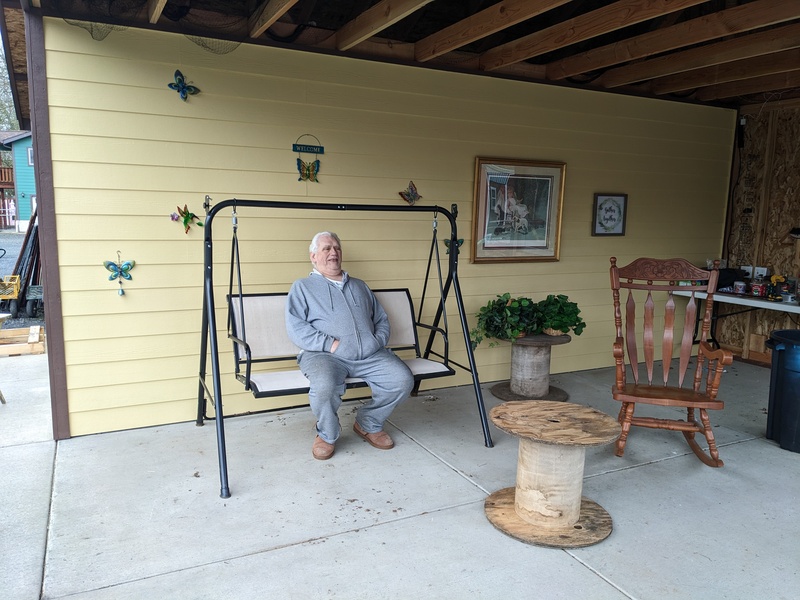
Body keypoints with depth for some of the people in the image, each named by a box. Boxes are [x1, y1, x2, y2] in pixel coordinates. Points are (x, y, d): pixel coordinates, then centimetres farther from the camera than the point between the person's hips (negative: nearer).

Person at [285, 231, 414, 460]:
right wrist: (330, 344, -12)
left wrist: (378, 342, 5)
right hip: (324, 355, -4)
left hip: (370, 355, 4)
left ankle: (369, 424, 7)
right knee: (324, 387, -37)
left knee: (403, 380, -21)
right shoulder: (302, 287, 14)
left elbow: (382, 319, 26)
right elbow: (295, 328, -1)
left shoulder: (360, 286, 28)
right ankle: (327, 434, -2)